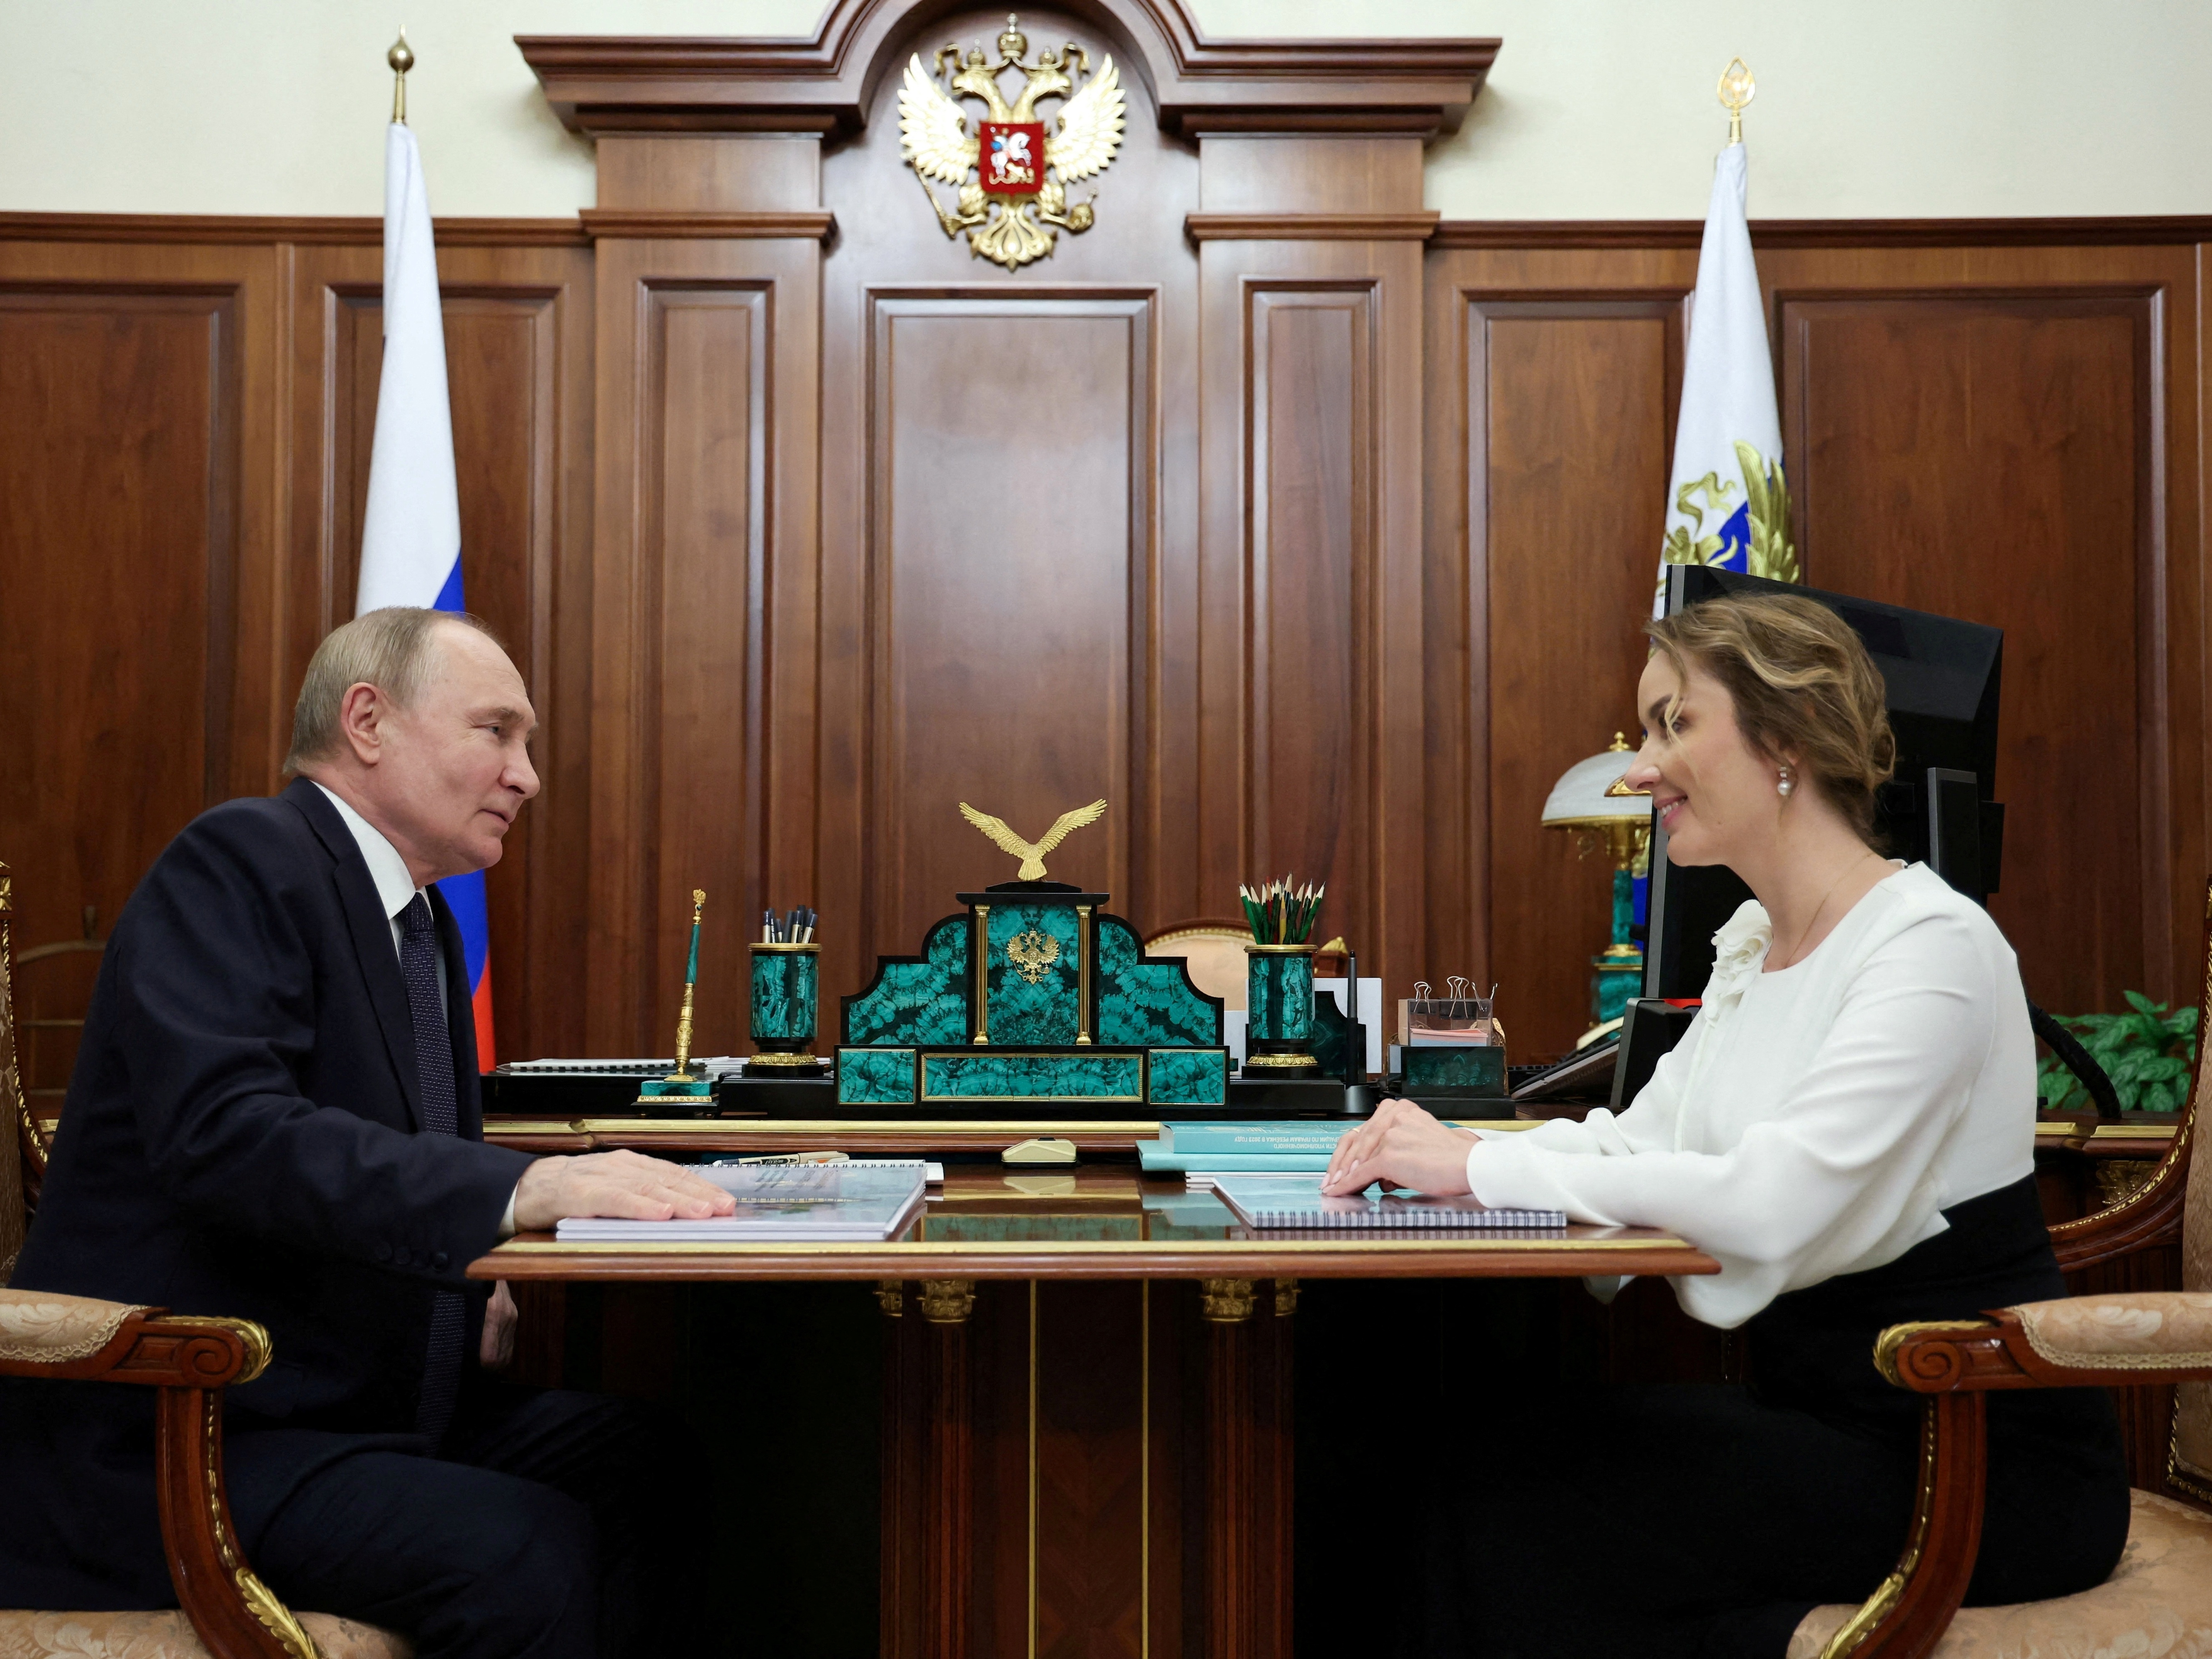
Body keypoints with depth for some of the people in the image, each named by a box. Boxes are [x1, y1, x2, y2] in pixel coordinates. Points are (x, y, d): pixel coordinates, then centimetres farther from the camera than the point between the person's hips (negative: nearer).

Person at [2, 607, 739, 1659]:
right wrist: (518, 1188, -38)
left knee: (659, 1467, -9)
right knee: (536, 1555, -27)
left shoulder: (424, 924, 16)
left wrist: (470, 1292, 1)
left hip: (376, 1398, 9)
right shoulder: (237, 862, -12)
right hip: (181, 1444, -9)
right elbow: (222, 1127, -28)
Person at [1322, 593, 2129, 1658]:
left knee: (1511, 1510, -21)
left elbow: (1770, 1206, -29)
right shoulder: (1753, 942, 11)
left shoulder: (1932, 948, -18)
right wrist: (1447, 1146, -9)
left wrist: (1481, 1166, -23)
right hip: (1827, 1417, 7)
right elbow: (1640, 1139, 9)